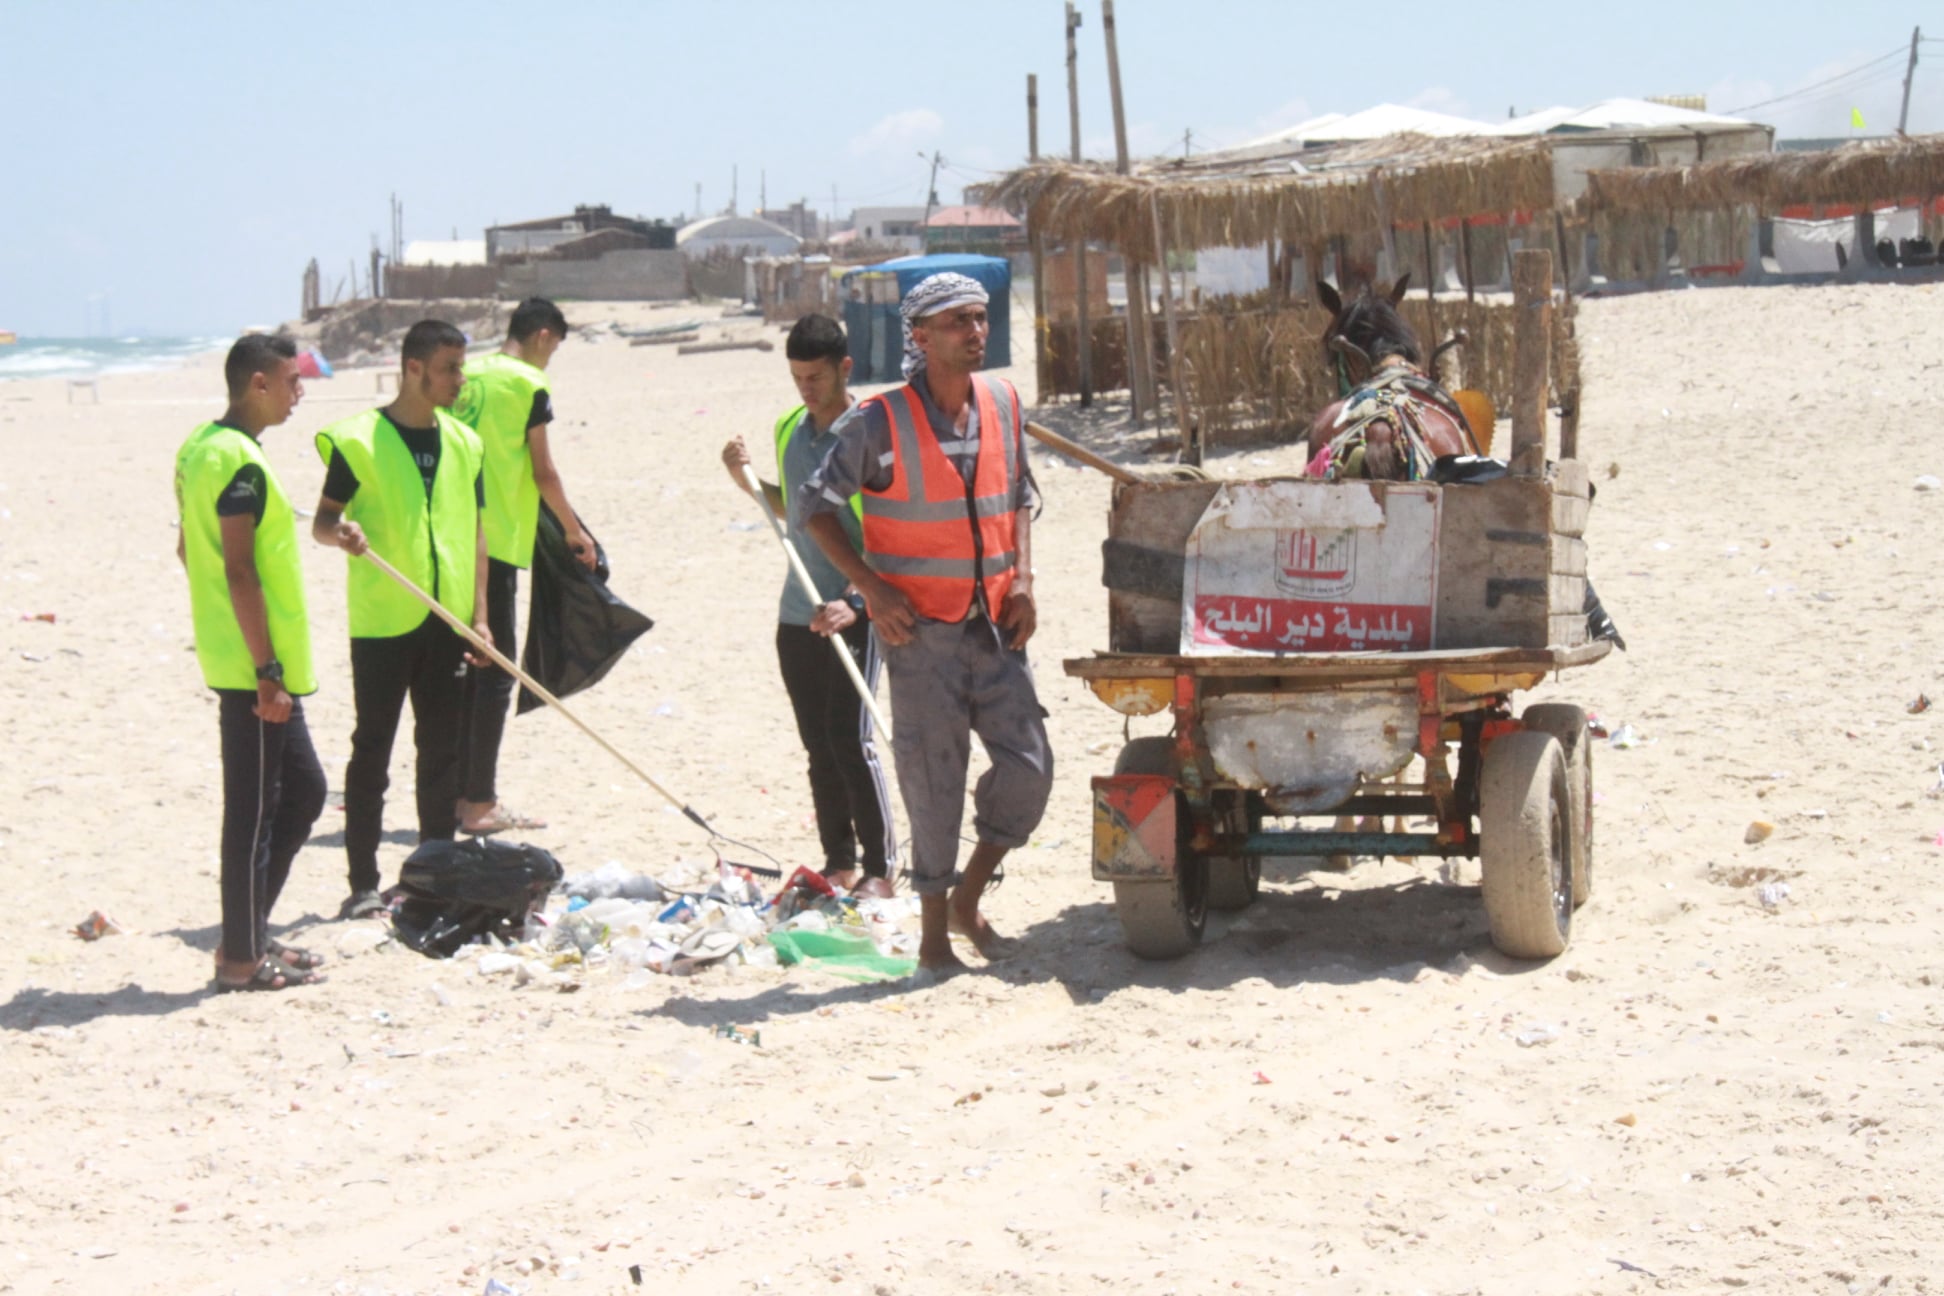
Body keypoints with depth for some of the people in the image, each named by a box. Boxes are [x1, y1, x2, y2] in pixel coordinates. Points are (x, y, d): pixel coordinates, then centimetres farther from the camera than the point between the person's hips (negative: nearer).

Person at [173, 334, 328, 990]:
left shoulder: (199, 448, 11)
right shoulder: (242, 463, -19)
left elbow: (189, 550, 19)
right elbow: (239, 572, -23)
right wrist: (268, 675, -20)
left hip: (239, 660, 10)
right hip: (256, 669, -10)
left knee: (303, 789, 18)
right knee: (254, 809, -2)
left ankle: (249, 933, 22)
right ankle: (242, 959, 6)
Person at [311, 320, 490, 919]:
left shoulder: (463, 443, 10)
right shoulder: (360, 438, -5)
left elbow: (475, 533, 13)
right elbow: (323, 519, -2)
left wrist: (479, 615, 6)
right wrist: (340, 532, -26)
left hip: (446, 623, 5)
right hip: (381, 621, -5)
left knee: (442, 751, 10)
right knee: (372, 751, 0)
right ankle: (363, 883, 5)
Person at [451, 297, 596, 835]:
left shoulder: (467, 376, 12)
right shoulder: (529, 383, -7)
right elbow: (542, 471, -6)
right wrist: (574, 529, 7)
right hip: (497, 539, -7)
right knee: (495, 670, -2)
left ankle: (460, 794, 17)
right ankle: (480, 803, -2)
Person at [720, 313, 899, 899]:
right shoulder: (790, 430, 11)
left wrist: (856, 604, -24)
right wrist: (746, 481, 8)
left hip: (854, 613, -7)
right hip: (798, 612, 7)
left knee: (850, 740, -8)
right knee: (819, 745, 10)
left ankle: (879, 866, 1)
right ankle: (838, 860, 19)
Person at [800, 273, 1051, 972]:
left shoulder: (1002, 404, 6)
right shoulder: (879, 422, -10)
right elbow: (816, 503, -4)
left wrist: (1022, 580, 5)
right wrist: (872, 588, -11)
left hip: (994, 624, 5)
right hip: (920, 626, -5)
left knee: (1029, 764, 1)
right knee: (934, 777, -1)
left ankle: (968, 897, 21)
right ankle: (933, 929, 12)